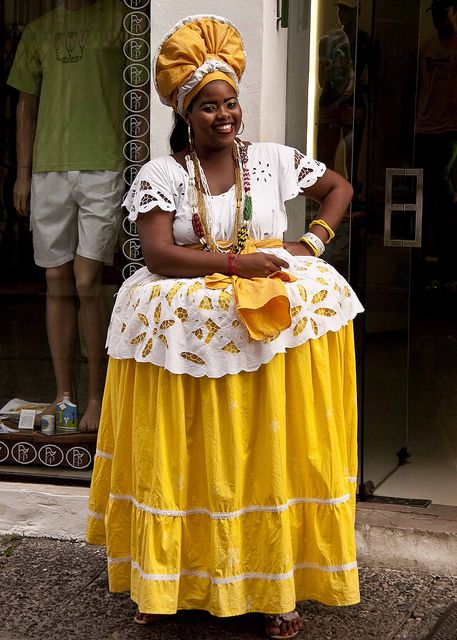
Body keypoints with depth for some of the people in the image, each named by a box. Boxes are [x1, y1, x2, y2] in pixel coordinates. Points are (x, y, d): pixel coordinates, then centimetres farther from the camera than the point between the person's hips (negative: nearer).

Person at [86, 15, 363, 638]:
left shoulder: (271, 159, 7)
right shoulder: (161, 175, 1)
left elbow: (339, 187, 20)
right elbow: (159, 255, -11)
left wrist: (315, 241, 5)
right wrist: (236, 263, -18)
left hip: (276, 317, 1)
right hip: (187, 320, -1)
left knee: (269, 455, -5)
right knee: (187, 461, -6)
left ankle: (275, 584, 3)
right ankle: (166, 578, 8)